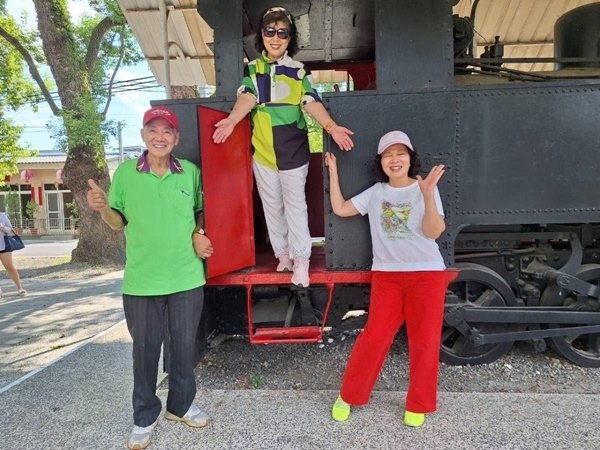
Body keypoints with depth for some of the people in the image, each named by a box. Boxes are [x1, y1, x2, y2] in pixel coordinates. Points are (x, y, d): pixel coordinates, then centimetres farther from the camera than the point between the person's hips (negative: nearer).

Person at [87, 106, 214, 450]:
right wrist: (103, 209, -16)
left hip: (187, 278, 1)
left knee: (185, 346, 14)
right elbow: (119, 222, 4)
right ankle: (145, 417, 32)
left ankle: (181, 405, 37)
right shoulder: (125, 173, -1)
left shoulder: (191, 172, 1)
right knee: (145, 349, 11)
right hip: (141, 281, -1)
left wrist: (199, 235, -4)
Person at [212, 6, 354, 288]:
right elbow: (247, 98, -9)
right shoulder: (252, 69, 7)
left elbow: (311, 102, -8)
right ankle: (283, 254, 25)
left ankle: (300, 259, 6)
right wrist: (231, 120, -29)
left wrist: (331, 126, -26)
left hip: (293, 150, -2)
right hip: (263, 150, 2)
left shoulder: (298, 71, 4)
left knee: (295, 205, 0)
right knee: (272, 206, 10)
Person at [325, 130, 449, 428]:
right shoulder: (375, 192, 7)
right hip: (386, 275, 1)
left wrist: (428, 194, -26)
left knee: (424, 341, 6)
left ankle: (418, 405, 24)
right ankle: (348, 396, 17)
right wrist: (333, 172, 5)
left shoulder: (424, 189, -2)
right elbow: (340, 209, 6)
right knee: (375, 336, 1)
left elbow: (433, 232, -12)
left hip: (427, 273, -1)